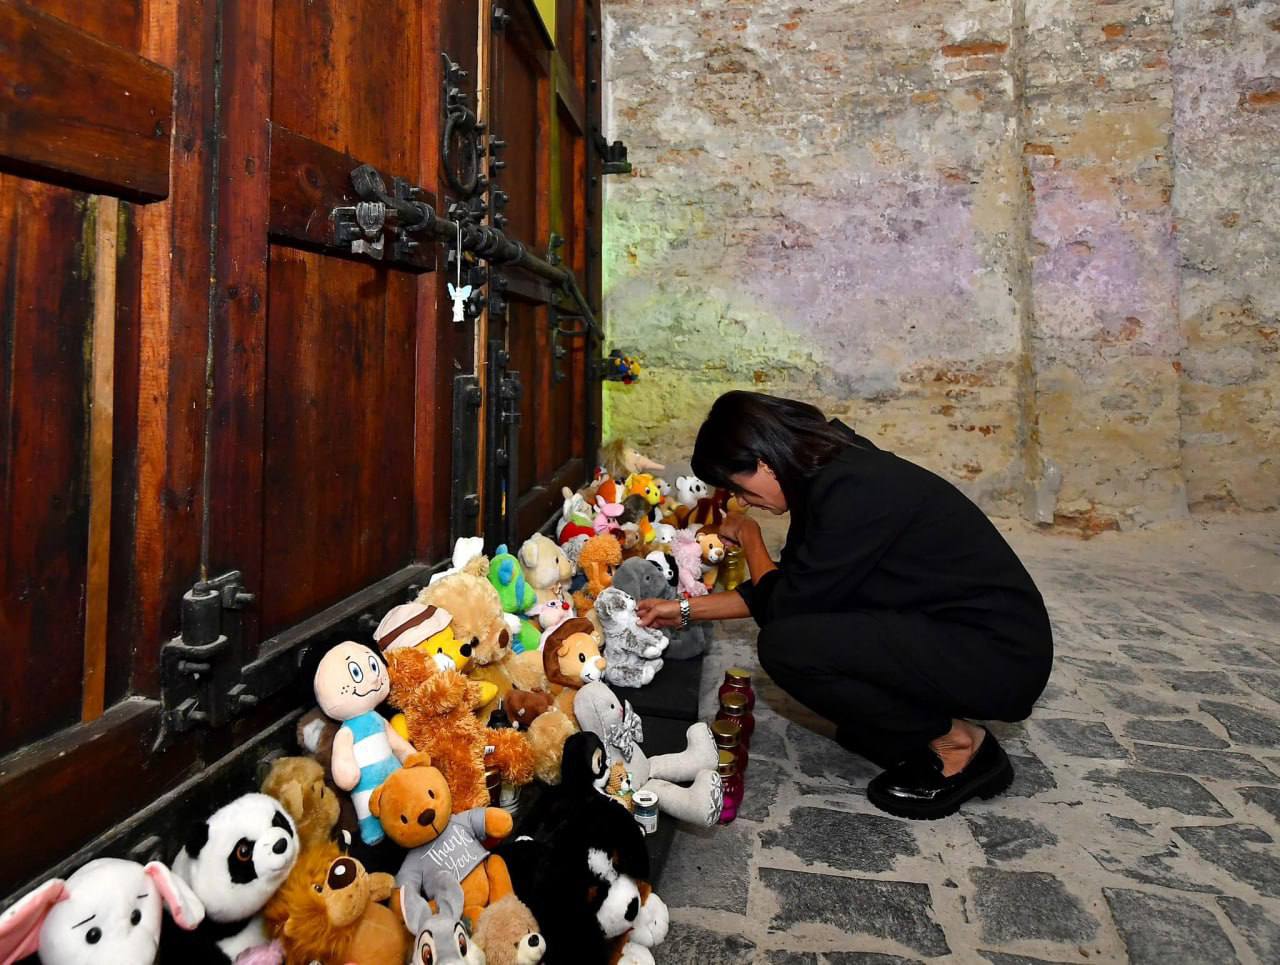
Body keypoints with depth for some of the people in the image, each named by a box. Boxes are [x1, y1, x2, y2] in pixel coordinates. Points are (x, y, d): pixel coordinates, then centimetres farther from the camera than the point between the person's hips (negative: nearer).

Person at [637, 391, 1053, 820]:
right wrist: (685, 609, 14)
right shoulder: (829, 473, 5)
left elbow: (787, 605, -17)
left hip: (1002, 657, -9)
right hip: (948, 633, 9)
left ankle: (956, 744, -3)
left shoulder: (851, 490, -24)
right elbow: (792, 588, 14)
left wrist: (748, 538, 0)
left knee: (787, 645, -21)